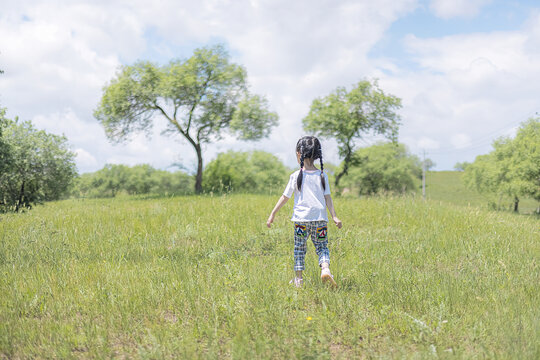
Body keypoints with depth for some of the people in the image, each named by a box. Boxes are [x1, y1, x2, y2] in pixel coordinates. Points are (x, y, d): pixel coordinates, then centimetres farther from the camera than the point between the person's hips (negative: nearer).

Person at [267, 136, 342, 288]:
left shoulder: (296, 176, -3)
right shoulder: (322, 175, 3)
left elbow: (285, 197, 0)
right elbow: (328, 198, -1)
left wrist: (272, 214, 7)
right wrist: (334, 216, 2)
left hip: (301, 218, -1)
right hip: (320, 218, 1)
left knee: (299, 248, 10)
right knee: (322, 246, 9)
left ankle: (298, 278, 12)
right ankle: (325, 269, -16)